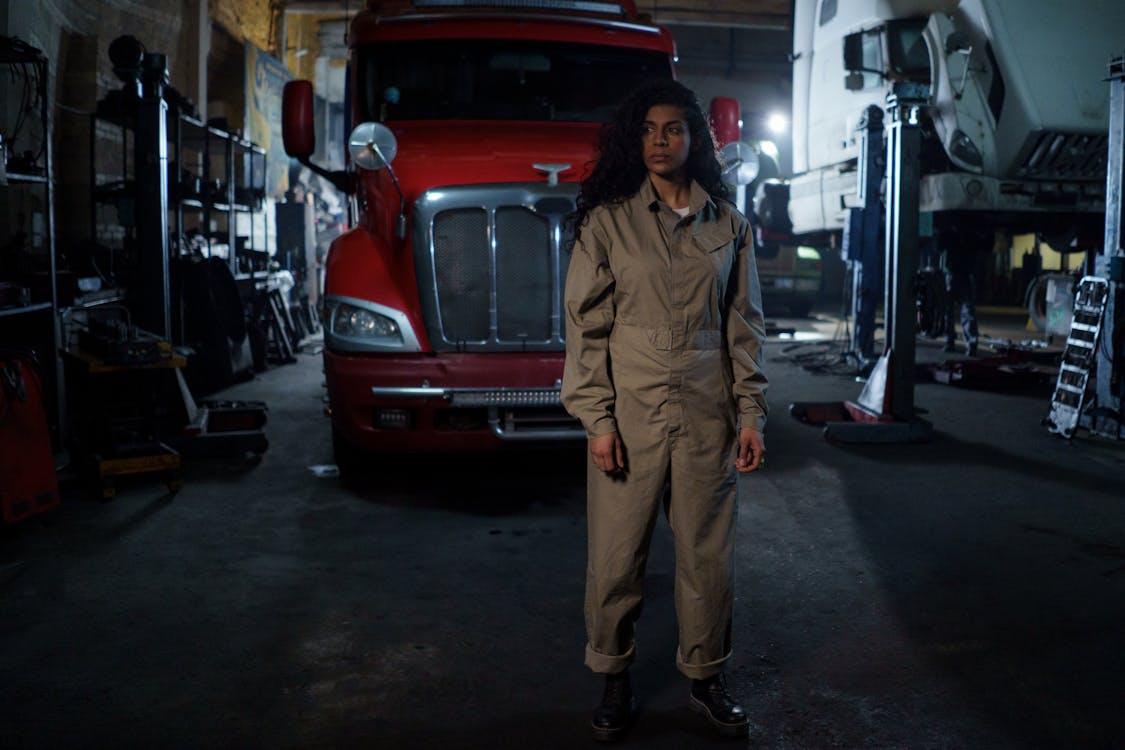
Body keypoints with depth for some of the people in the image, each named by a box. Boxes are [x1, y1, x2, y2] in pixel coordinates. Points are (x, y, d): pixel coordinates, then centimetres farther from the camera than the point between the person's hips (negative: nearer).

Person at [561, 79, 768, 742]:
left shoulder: (728, 225, 8)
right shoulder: (607, 221, 1)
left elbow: (744, 326, 10)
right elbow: (587, 326, -1)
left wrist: (751, 414, 4)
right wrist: (599, 420, -7)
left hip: (707, 415, 2)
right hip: (630, 413, -2)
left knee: (709, 556, 9)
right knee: (617, 557, 4)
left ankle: (706, 676, 29)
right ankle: (615, 680, 25)